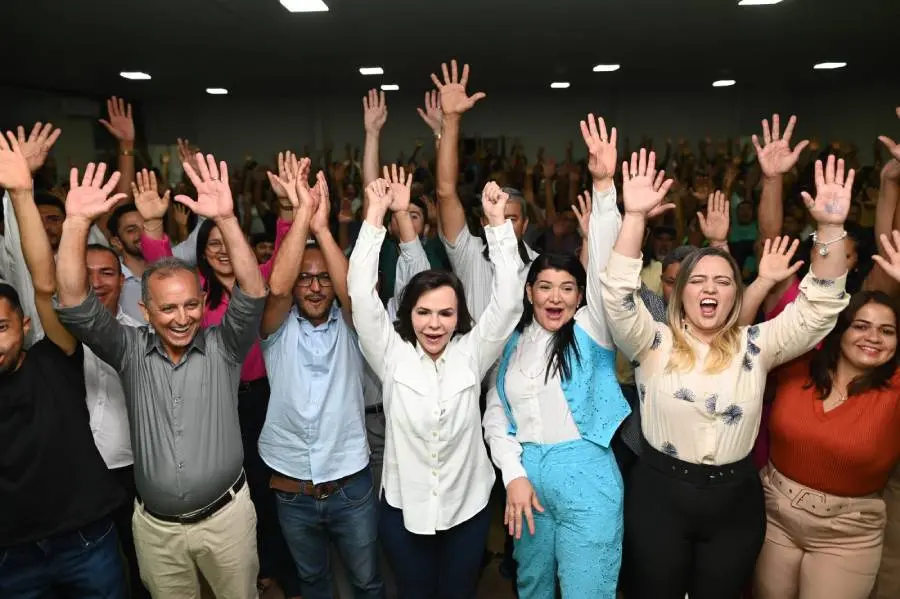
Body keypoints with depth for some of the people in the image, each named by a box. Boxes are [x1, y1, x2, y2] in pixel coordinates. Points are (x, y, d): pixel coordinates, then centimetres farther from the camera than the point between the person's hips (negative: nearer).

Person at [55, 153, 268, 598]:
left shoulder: (223, 346, -10)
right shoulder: (131, 351, -6)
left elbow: (253, 294, -26)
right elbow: (74, 304, -16)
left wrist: (226, 220, -39)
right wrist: (76, 223, -29)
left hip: (226, 515, -1)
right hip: (155, 525, 2)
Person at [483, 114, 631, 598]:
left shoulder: (591, 330, -5)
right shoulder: (514, 343, 6)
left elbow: (608, 271, -21)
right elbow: (496, 414, 8)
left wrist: (604, 187, -30)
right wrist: (513, 474, -5)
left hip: (586, 473, -4)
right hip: (527, 472, 4)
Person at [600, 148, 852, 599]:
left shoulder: (755, 345, 2)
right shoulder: (654, 343, -6)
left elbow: (818, 307, -6)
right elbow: (618, 294, -20)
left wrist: (830, 228, -19)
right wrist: (635, 216, -29)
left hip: (735, 502, 2)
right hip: (659, 497, -2)